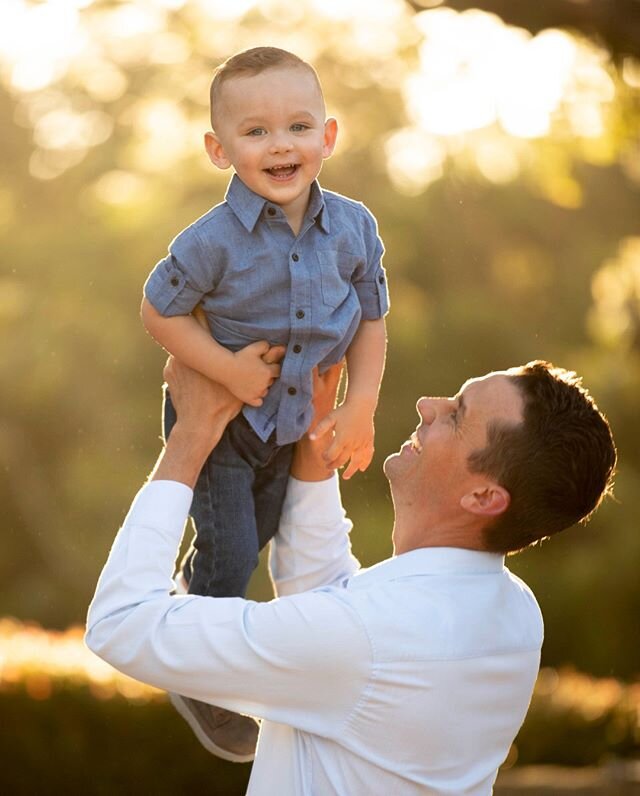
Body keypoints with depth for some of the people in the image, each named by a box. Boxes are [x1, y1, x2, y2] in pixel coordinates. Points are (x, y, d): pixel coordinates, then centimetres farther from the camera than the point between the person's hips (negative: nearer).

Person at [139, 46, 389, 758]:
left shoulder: (353, 228, -14)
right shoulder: (214, 240, -27)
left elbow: (370, 321, -3)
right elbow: (159, 311, -15)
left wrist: (360, 410, -9)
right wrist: (229, 368, -24)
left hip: (294, 418, 5)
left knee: (259, 535, 23)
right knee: (230, 554, 0)